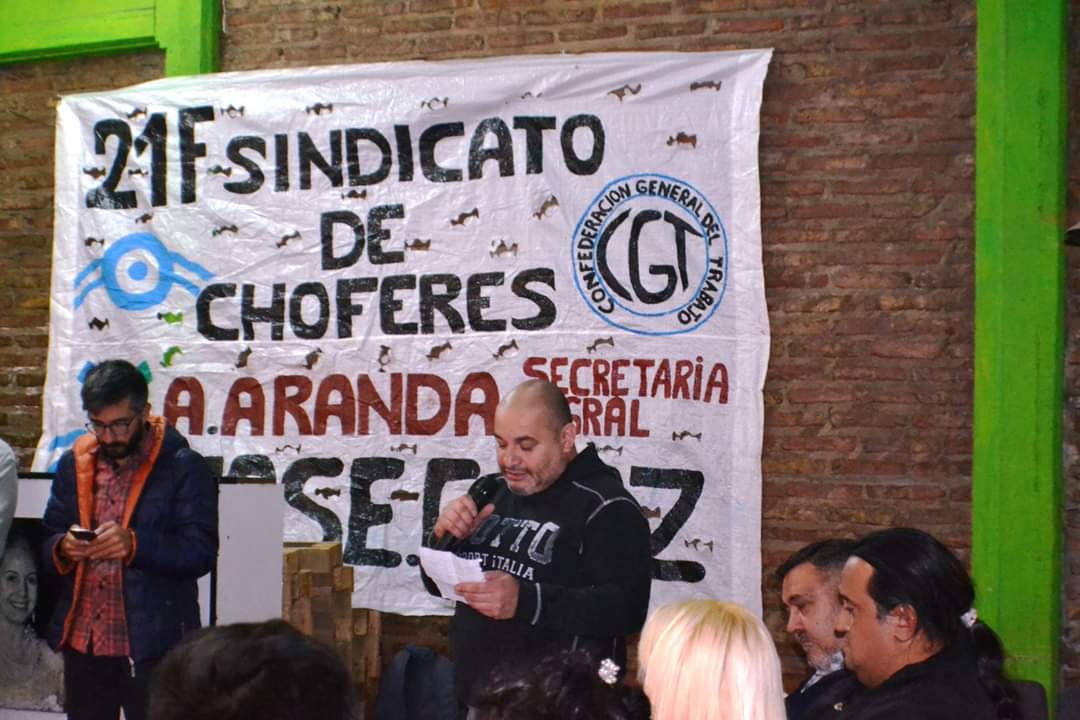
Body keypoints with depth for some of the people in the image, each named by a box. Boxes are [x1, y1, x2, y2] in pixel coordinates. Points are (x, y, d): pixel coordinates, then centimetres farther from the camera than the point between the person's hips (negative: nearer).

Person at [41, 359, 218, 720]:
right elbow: (47, 539, 12)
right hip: (81, 640, 5)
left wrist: (135, 544, -27)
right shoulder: (74, 463, 9)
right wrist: (63, 547, -12)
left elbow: (201, 553, -12)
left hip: (152, 647, -5)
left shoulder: (183, 467, -7)